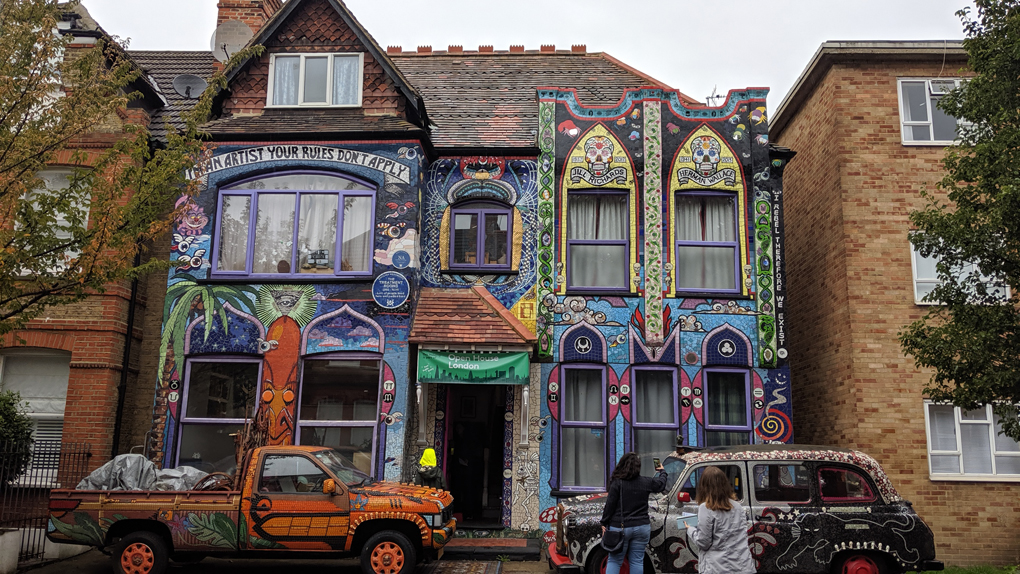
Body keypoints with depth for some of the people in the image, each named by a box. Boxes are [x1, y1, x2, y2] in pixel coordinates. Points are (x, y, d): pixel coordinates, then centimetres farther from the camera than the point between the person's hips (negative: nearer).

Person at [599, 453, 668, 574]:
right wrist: (662, 471, 41)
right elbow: (661, 484, 21)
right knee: (637, 562, 10)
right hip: (641, 528, 3)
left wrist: (604, 523, 0)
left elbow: (610, 505, -10)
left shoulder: (617, 483, -10)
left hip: (619, 528, -3)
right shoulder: (646, 482, 1)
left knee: (614, 561, 5)